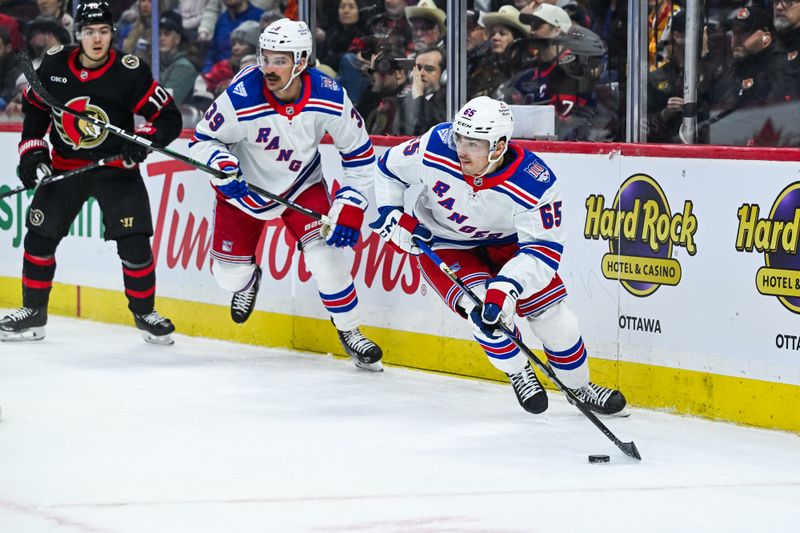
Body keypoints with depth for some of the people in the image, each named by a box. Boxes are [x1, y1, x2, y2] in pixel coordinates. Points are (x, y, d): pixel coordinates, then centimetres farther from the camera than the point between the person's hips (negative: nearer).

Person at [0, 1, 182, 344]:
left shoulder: (130, 72, -17)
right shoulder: (54, 64, -6)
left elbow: (169, 118, -13)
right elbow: (35, 108, 10)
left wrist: (144, 139, -30)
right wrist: (32, 151, 3)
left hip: (115, 167, -3)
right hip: (64, 166, 3)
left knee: (134, 244, -12)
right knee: (39, 237, 3)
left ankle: (144, 313, 8)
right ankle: (33, 314, 19)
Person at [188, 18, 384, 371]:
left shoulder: (330, 99, -25)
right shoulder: (242, 97, -31)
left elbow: (360, 154, -11)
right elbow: (203, 140, -15)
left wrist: (350, 207, -16)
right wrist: (223, 167, -35)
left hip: (301, 186, 0)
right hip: (245, 189, 0)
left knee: (324, 251, -19)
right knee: (228, 274, 5)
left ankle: (350, 334, 0)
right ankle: (248, 277, 45)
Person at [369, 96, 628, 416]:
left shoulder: (535, 183, -33)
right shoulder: (436, 148, -29)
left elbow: (543, 249, -32)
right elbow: (389, 169, -9)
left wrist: (506, 287, -45)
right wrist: (391, 216, -17)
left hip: (504, 243, 1)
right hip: (442, 244, -1)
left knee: (551, 311, -2)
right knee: (483, 310, -23)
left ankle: (581, 388, 22)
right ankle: (518, 374, 5)